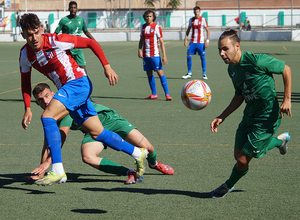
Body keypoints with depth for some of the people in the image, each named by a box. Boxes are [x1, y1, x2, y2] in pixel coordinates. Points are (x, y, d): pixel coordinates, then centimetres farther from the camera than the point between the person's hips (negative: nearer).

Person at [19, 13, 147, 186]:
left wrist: (107, 67, -13)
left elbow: (91, 43, -9)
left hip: (78, 82, -7)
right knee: (97, 133, 8)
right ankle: (138, 153, 26)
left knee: (48, 116, -24)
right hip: (65, 89, 7)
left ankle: (58, 171, -27)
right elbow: (25, 82, 14)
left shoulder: (55, 41, -16)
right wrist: (28, 108, 4)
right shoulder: (25, 55, 1)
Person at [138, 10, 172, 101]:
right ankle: (154, 94, 16)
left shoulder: (156, 27, -5)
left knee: (160, 73, -10)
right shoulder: (143, 27, 10)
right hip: (145, 55, 6)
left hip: (154, 55, -6)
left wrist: (164, 56, -12)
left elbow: (161, 42, -6)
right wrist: (139, 50, 2)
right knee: (149, 74, 8)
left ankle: (167, 94, -11)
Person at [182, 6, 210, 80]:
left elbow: (207, 30, -2)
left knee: (202, 57, -1)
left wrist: (207, 41, -9)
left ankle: (204, 74, 6)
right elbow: (188, 29, 16)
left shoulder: (203, 20, -3)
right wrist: (185, 39, 8)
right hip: (192, 41, 4)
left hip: (201, 42, -4)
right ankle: (189, 73, 10)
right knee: (189, 56, -1)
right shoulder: (191, 19, 9)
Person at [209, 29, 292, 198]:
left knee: (243, 161, -5)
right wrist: (221, 117, 7)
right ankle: (280, 140, 35)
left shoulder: (256, 60, -24)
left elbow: (286, 69, -13)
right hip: (249, 115, 8)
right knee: (238, 156, 13)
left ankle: (228, 186, 28)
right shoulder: (232, 68, 1)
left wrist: (287, 100, -17)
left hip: (267, 118, -8)